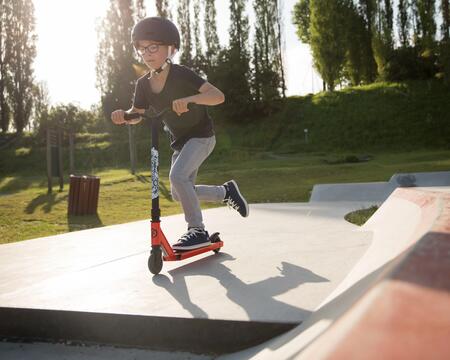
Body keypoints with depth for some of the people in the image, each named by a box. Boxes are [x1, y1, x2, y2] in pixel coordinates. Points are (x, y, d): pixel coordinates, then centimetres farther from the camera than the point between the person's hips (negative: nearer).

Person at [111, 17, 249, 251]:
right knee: (179, 194, 10)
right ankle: (226, 191, 31)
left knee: (177, 176, -28)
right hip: (179, 141, 7)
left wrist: (189, 99, -47)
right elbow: (137, 115, 8)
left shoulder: (181, 74, -22)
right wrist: (123, 116, -16)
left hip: (201, 135, -7)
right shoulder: (144, 84, -5)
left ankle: (197, 230, -13)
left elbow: (218, 96, -31)